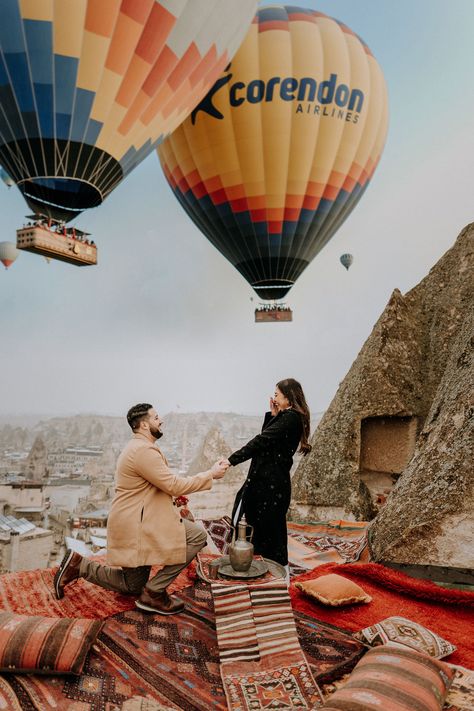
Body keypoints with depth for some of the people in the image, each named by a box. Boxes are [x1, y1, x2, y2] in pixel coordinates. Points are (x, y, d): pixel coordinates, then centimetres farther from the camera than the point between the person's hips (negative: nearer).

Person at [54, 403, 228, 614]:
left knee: (132, 587, 21)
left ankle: (78, 564, 17)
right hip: (134, 526, -11)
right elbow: (175, 485, -22)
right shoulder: (144, 450, -21)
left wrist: (172, 493, 12)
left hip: (136, 521, 11)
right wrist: (211, 474, -14)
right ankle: (154, 592, -7)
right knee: (197, 536, -16)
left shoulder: (138, 447, 14)